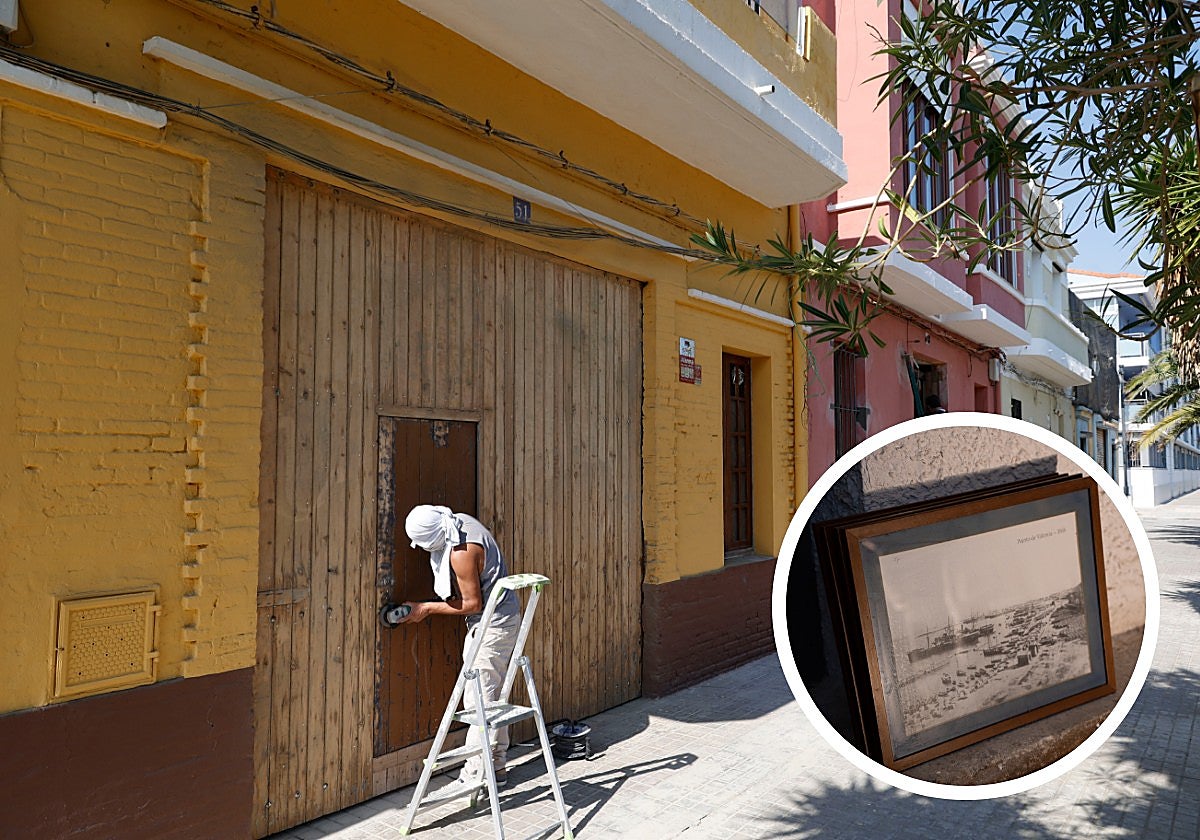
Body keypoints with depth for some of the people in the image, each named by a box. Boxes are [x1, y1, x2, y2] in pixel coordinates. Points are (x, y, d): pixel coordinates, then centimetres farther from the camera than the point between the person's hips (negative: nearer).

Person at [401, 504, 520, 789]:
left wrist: (427, 608, -11)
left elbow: (473, 603, -18)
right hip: (504, 618, 10)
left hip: (492, 625, -10)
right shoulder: (459, 521, 0)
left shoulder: (462, 552, -28)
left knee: (479, 701, -4)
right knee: (493, 696, 16)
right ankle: (496, 765, 25)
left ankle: (475, 775, 3)